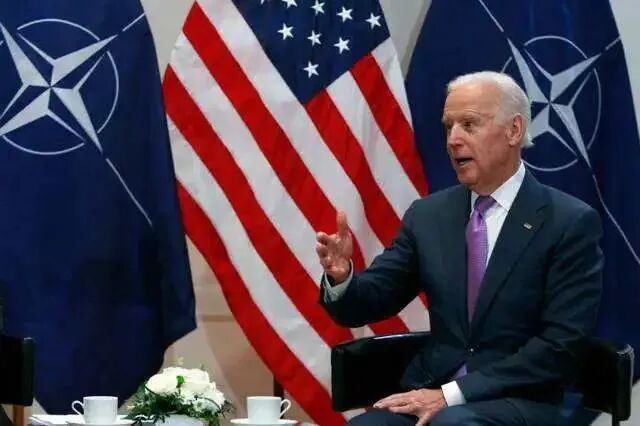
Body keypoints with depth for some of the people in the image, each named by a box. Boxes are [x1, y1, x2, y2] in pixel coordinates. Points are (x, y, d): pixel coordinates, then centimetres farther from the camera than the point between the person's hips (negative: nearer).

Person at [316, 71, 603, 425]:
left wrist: (452, 395, -17)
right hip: (429, 394, 4)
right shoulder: (428, 215, 10)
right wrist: (341, 276, -15)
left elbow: (560, 345, -11)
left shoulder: (572, 223, -4)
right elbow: (365, 306, 10)